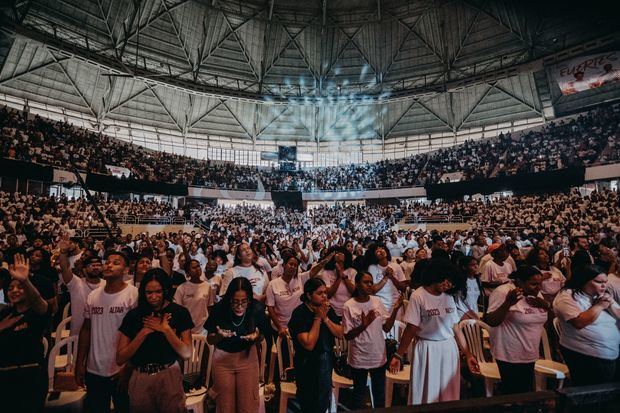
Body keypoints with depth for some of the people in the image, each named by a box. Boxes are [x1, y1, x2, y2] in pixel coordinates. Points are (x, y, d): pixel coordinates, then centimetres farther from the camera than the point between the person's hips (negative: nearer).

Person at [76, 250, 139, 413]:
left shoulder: (133, 294, -15)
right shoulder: (93, 295, 3)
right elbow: (86, 329, 10)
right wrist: (79, 364, 10)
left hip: (121, 371, -5)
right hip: (93, 370, 5)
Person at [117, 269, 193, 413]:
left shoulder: (180, 312, -7)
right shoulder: (133, 315, -2)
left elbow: (186, 354, -8)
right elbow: (120, 359, -4)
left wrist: (166, 329, -18)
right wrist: (144, 332, -16)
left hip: (169, 376, -1)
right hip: (140, 379, 2)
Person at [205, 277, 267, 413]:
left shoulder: (257, 308, -21)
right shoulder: (219, 309, -23)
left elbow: (260, 337, -3)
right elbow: (209, 340, -7)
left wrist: (256, 337, -25)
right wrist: (219, 335, -28)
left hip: (247, 357, 0)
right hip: (223, 358, 0)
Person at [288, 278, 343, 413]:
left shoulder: (328, 310, -4)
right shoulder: (299, 314, -22)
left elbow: (340, 334, -6)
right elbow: (309, 344, -26)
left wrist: (325, 318, -18)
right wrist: (318, 318, -25)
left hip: (327, 363, 6)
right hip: (308, 366, -5)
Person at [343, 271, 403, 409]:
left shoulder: (377, 301, -4)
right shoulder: (349, 306, -16)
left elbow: (386, 328, -1)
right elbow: (347, 335, -13)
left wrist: (395, 309, -14)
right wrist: (363, 325, -29)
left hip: (379, 357, 4)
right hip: (359, 359, -3)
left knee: (380, 393, 21)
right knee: (359, 393, 17)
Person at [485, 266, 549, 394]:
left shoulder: (536, 293, 4)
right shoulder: (503, 292, -20)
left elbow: (544, 320, 15)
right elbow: (491, 322, -25)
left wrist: (546, 305, -7)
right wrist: (508, 303, -40)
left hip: (530, 354, 8)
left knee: (526, 393, 20)